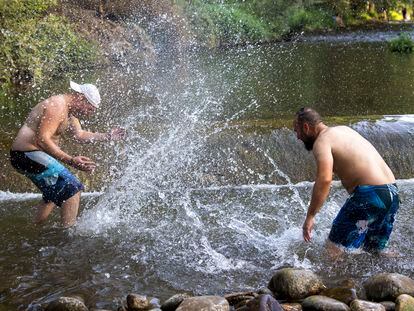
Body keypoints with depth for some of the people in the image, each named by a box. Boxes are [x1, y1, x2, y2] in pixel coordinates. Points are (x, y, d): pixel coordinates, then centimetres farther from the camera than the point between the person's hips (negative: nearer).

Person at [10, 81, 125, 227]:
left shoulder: (69, 110, 13)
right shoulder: (57, 106, -20)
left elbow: (79, 135, 22)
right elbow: (42, 139, -28)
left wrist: (107, 136, 15)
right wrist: (70, 161, -34)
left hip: (28, 156, 11)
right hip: (28, 154, -11)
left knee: (56, 193, 27)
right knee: (73, 189, -15)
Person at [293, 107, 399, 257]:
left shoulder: (322, 141, -6)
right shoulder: (344, 129, 22)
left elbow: (324, 179, -22)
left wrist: (310, 216, -19)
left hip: (369, 194, -9)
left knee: (333, 249, -2)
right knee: (375, 251, 23)